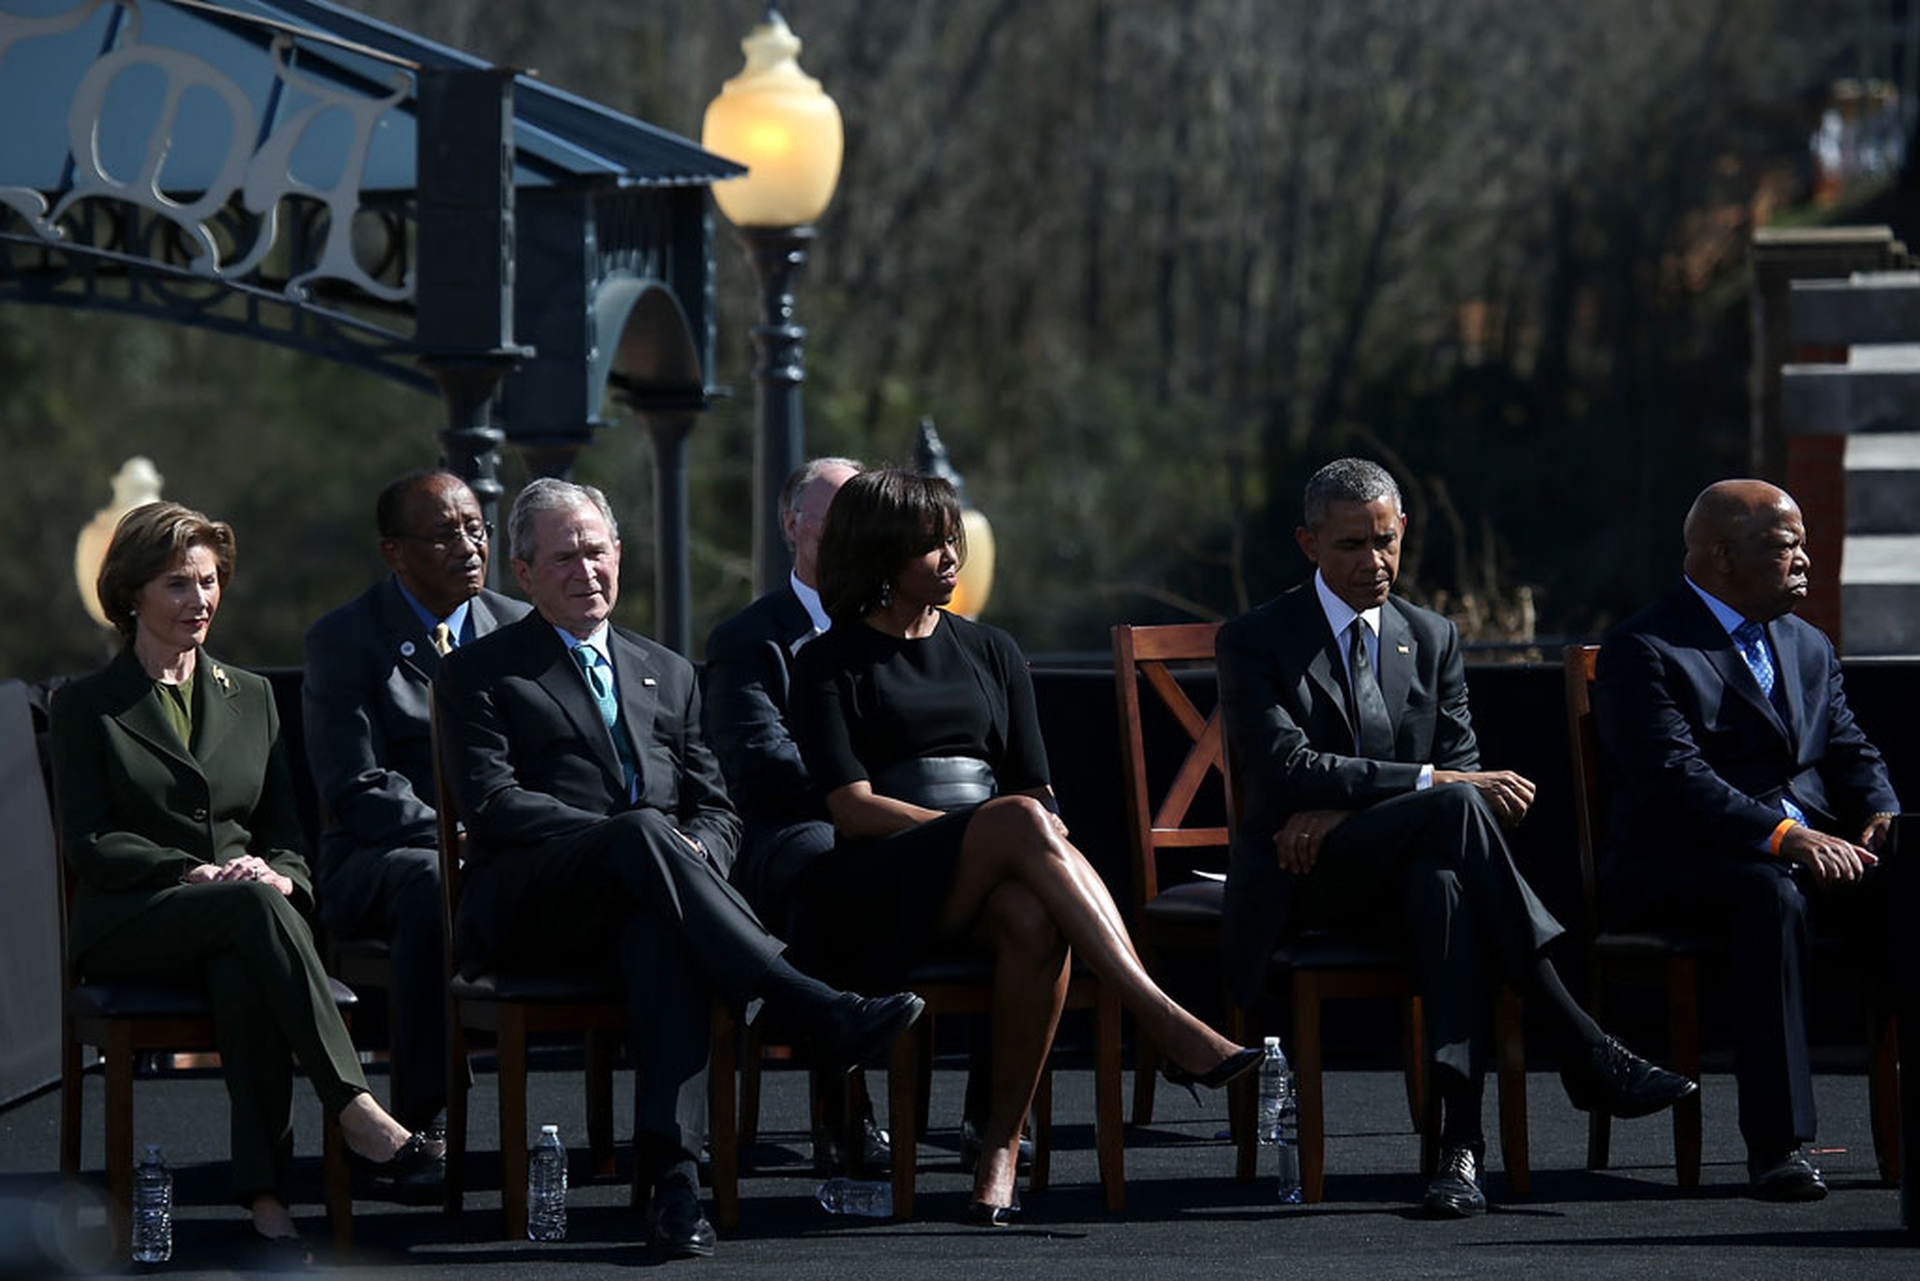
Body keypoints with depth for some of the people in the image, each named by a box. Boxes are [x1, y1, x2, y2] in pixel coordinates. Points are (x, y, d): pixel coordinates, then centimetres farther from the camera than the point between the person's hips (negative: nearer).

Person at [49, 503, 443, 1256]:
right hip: (128, 927, -3)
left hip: (235, 926, 3)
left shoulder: (250, 697, 21)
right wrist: (197, 873, -16)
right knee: (252, 906, -36)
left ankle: (265, 1195, -45)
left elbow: (286, 829, 17)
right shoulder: (86, 707, 8)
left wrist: (280, 876, -8)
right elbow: (88, 843, -2)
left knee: (243, 975, -37)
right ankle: (359, 1115, -44)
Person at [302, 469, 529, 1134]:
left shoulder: (518, 628, 13)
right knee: (430, 883, -39)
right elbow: (357, 792, -10)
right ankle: (417, 1115, -33)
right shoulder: (343, 640, -1)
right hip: (381, 859, -4)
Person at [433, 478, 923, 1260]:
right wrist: (632, 837, -14)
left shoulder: (668, 675, 28)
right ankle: (816, 1012, -46)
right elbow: (491, 804, -2)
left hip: (637, 905, 3)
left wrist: (692, 852, -6)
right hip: (531, 911, -3)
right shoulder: (478, 674, 14)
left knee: (663, 929, -37)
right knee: (642, 832, -36)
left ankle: (670, 1168, -50)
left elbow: (717, 811, 21)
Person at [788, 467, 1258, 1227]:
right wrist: (994, 829, -15)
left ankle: (1002, 1148, -31)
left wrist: (1034, 837, -9)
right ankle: (1166, 1025, -44)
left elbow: (1039, 791, 16)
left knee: (1035, 916, -36)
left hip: (988, 884, 4)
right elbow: (852, 808, -4)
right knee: (1019, 819, -35)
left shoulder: (991, 653, 22)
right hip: (876, 894, -4)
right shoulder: (831, 665, 8)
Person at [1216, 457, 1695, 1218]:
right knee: (1454, 809, -33)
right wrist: (1432, 783, -24)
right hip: (1300, 881, -3)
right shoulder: (1255, 642, 1)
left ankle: (1461, 1143, -49)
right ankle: (1582, 1050, -38)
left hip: (1397, 874, 3)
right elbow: (1286, 769, -14)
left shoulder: (1432, 639, 15)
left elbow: (1462, 765, 6)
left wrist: (1339, 811, -13)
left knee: (1442, 882, -38)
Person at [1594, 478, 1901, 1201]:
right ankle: (1775, 1143, -41)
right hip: (1676, 865, -6)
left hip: (1811, 847, 6)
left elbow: (1850, 754, 18)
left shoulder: (1809, 649, 23)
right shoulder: (1642, 651, -3)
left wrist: (1881, 814, -6)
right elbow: (1676, 779, -16)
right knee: (1771, 896, -39)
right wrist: (1781, 836, -27)